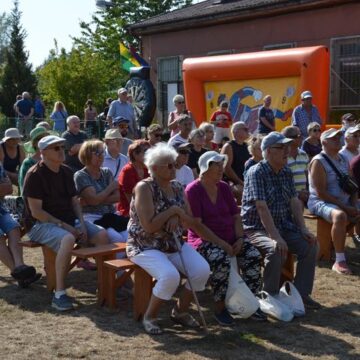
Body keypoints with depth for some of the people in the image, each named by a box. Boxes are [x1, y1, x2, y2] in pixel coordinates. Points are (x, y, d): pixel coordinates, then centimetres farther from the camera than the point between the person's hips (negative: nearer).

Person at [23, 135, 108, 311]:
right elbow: (36, 212, -15)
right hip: (42, 224, -7)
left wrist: (81, 224, -3)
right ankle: (59, 294, -32)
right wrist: (64, 226, -19)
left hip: (69, 220, 7)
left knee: (102, 234, -15)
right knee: (68, 239, -37)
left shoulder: (66, 172, 12)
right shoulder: (35, 175, -11)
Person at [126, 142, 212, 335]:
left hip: (174, 243, 7)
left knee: (202, 269, -15)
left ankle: (180, 311, 8)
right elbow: (149, 226, -22)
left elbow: (190, 221, 6)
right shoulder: (144, 187, -14)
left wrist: (177, 216, -16)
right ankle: (150, 316, -5)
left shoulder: (177, 188, 8)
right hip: (146, 246, -6)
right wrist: (173, 210, -14)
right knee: (170, 275, -32)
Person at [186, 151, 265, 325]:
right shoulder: (193, 190, -8)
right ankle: (220, 308, -17)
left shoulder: (224, 187, 12)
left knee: (254, 256, -18)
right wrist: (220, 243, -21)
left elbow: (236, 216, 12)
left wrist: (239, 238, -6)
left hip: (230, 238, 6)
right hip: (205, 240, -6)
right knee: (222, 261, -35)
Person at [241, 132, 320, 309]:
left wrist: (303, 229, -8)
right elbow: (262, 208, -25)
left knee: (310, 245, -7)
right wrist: (275, 237, -31)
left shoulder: (287, 173, 8)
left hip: (283, 226, 8)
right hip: (257, 228, -7)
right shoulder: (256, 172, -17)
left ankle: (301, 293, 6)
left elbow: (294, 202, 5)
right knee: (276, 250, -33)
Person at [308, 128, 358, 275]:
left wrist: (353, 206, -2)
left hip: (345, 203, 8)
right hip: (321, 203, -8)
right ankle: (339, 261, -32)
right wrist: (344, 207, -18)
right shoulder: (318, 162, -10)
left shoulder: (343, 160, 14)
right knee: (340, 216, -38)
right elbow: (321, 193, -17)